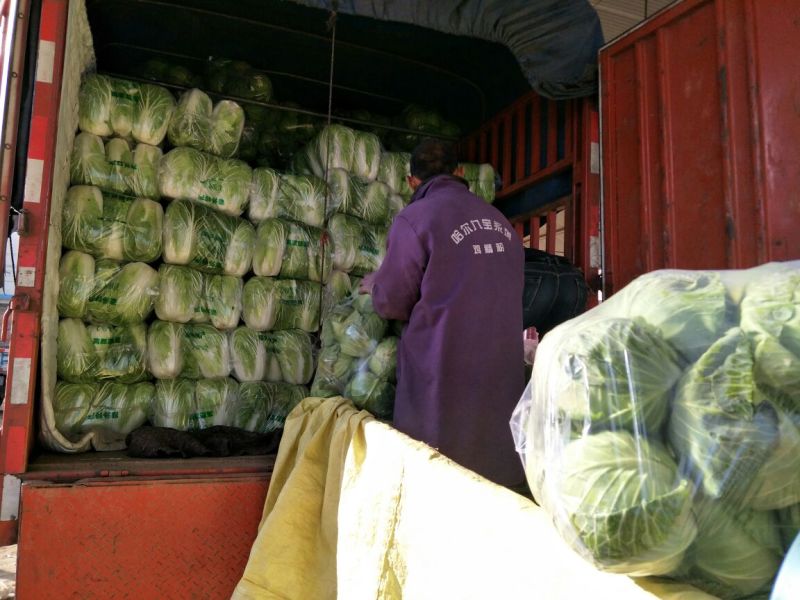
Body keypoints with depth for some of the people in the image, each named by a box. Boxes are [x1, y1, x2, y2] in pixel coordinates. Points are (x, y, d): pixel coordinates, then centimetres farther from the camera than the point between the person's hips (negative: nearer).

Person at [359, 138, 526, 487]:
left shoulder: (414, 219, -8)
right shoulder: (501, 222, 10)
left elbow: (392, 303, -5)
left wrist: (376, 285, 17)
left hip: (442, 374, -5)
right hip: (502, 372, 6)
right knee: (494, 484, 13)